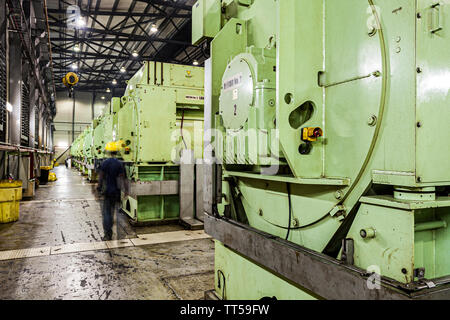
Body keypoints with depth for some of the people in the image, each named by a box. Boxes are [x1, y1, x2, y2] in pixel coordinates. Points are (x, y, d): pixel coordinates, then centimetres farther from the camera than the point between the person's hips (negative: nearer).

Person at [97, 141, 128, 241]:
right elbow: (122, 178, -3)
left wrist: (99, 188, -2)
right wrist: (125, 189, 2)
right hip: (116, 191, 3)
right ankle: (110, 232, 31)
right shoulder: (120, 164, -2)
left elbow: (101, 178, -9)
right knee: (112, 210, 19)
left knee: (106, 212, 2)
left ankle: (107, 234, -3)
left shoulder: (104, 163, -10)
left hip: (107, 191, -3)